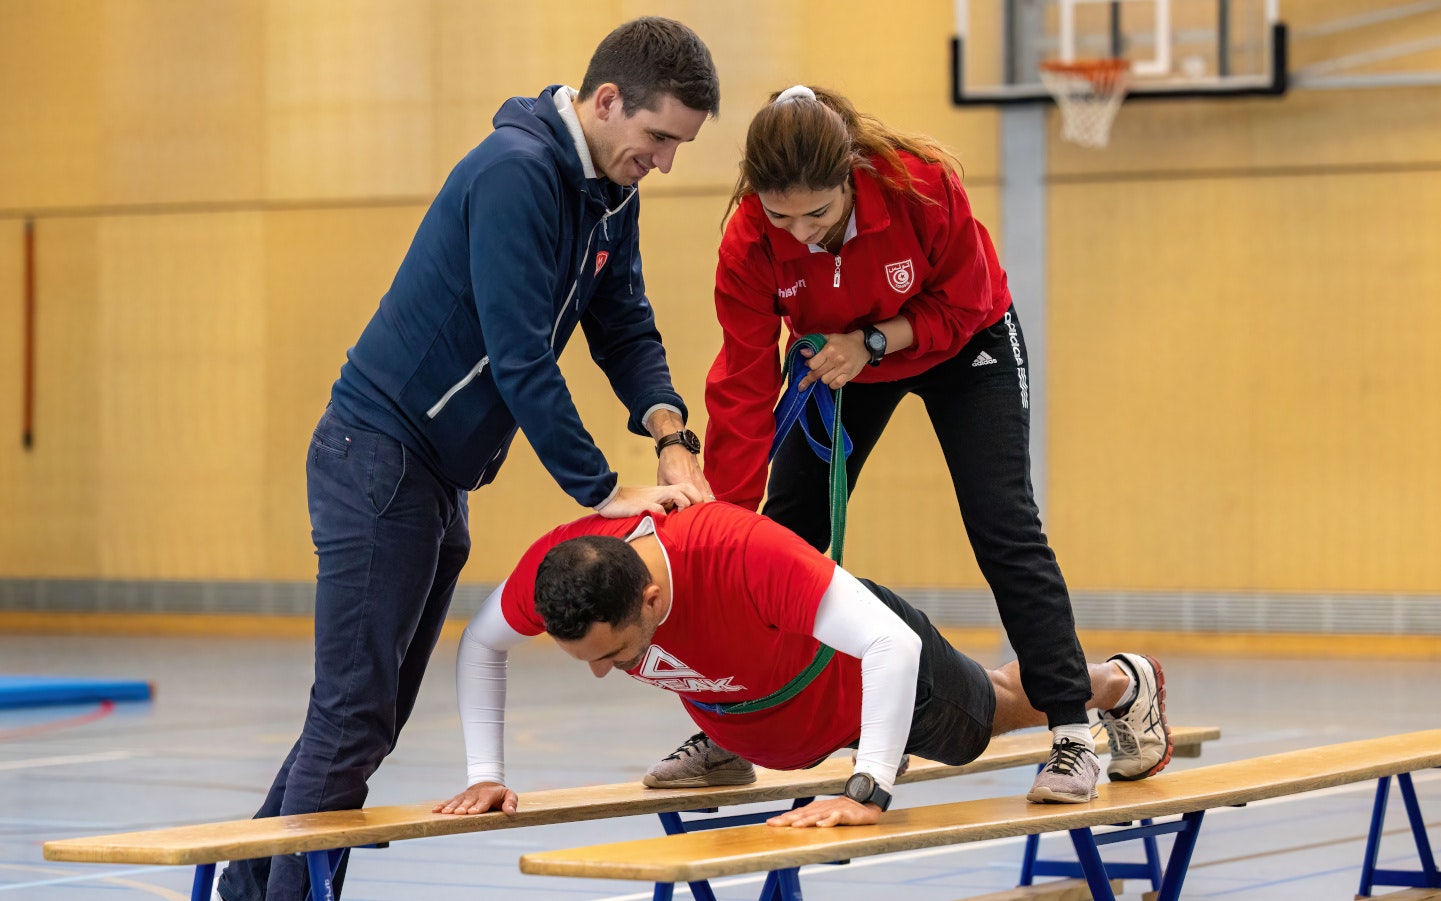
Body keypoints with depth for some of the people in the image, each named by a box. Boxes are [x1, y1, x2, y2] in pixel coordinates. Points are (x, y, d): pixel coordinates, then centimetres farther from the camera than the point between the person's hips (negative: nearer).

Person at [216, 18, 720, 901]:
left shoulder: (610, 192, 7)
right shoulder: (516, 173, -22)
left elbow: (625, 328, 9)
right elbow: (519, 357, -26)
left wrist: (670, 437, -10)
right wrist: (605, 491, -22)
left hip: (440, 478, 10)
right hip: (381, 455, -10)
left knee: (374, 712, 14)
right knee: (355, 714, -9)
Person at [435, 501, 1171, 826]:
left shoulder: (744, 553, -52)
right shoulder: (554, 564, -36)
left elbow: (892, 644, -51)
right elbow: (480, 646, -14)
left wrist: (869, 792, -54)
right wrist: (485, 776, -21)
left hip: (861, 664, -4)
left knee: (986, 717, 30)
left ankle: (1124, 683, 61)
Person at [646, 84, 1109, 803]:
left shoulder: (921, 183, -37)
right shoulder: (749, 242, -31)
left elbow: (965, 303, -20)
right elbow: (743, 392, -28)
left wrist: (874, 342, -34)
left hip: (962, 347, -2)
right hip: (837, 361, 2)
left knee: (1003, 527, -13)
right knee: (785, 529, -1)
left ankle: (1071, 729, -9)